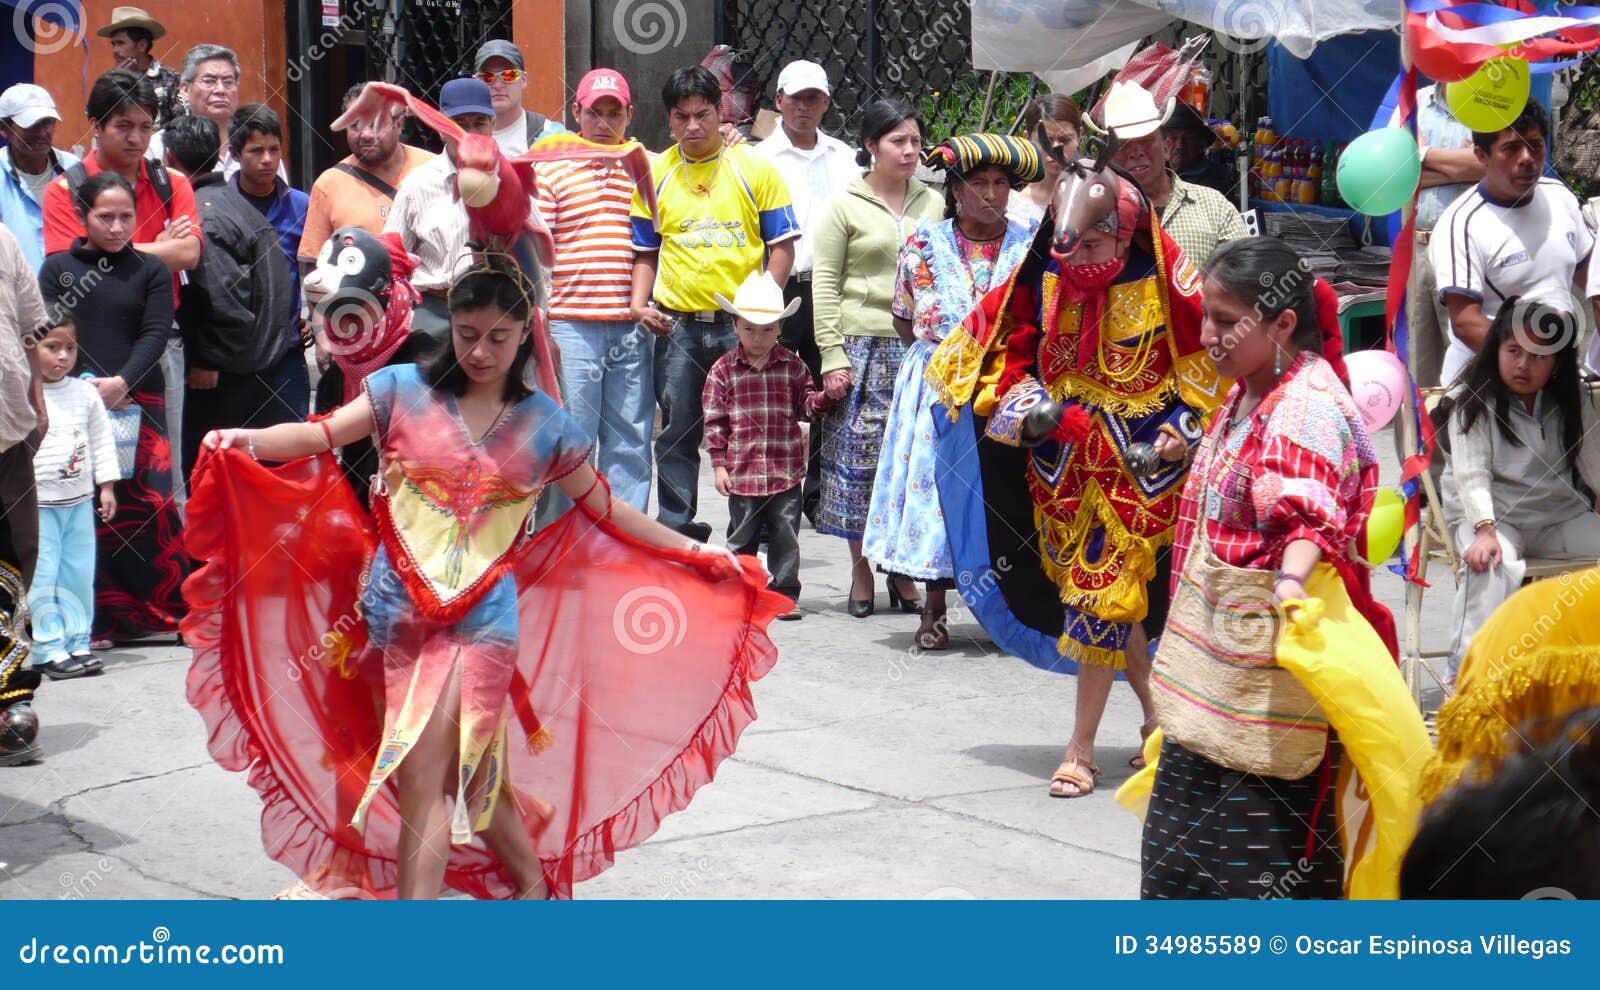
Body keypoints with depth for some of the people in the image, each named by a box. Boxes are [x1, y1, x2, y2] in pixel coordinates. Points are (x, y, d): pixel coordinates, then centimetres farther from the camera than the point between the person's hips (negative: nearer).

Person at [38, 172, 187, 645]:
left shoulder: (150, 271, 11)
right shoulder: (57, 268, 11)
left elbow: (155, 334, 0)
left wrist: (121, 383, -15)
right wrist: (87, 385, -13)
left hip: (140, 401, 0)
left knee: (151, 504, -8)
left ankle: (168, 609, 2)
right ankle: (102, 618, 2)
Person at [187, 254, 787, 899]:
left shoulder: (544, 425, 7)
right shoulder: (405, 390, 4)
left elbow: (604, 511, 15)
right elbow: (320, 436, -7)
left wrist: (698, 555, 13)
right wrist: (249, 443, -26)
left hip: (483, 614, -1)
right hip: (398, 606, 1)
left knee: (424, 774, -12)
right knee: (466, 769, 8)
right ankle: (535, 882, 30)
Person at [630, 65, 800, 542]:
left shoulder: (755, 168, 2)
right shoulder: (654, 174, 7)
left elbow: (782, 245, 3)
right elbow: (645, 250, 14)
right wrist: (640, 303, -2)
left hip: (741, 324, -2)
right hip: (677, 324, 2)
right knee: (677, 432, 5)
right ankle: (675, 528, 15)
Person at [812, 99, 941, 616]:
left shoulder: (933, 204, 12)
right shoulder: (845, 206, 2)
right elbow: (825, 283, -1)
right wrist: (832, 354, -8)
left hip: (921, 349, 3)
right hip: (862, 346, -3)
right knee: (858, 453, -1)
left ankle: (904, 570, 14)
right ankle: (861, 569, 10)